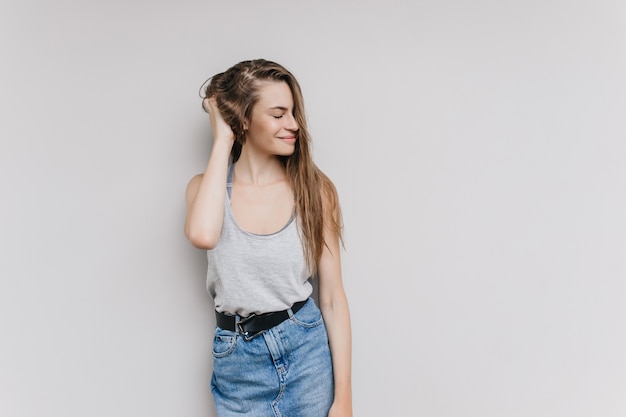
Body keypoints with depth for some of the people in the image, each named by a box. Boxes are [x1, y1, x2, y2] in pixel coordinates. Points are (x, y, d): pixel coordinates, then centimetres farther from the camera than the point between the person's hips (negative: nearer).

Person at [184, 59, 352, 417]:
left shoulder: (314, 188, -6)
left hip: (308, 350, 0)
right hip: (237, 362, 1)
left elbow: (333, 297, -6)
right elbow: (203, 235, -28)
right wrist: (222, 141, -17)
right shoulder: (207, 186, -3)